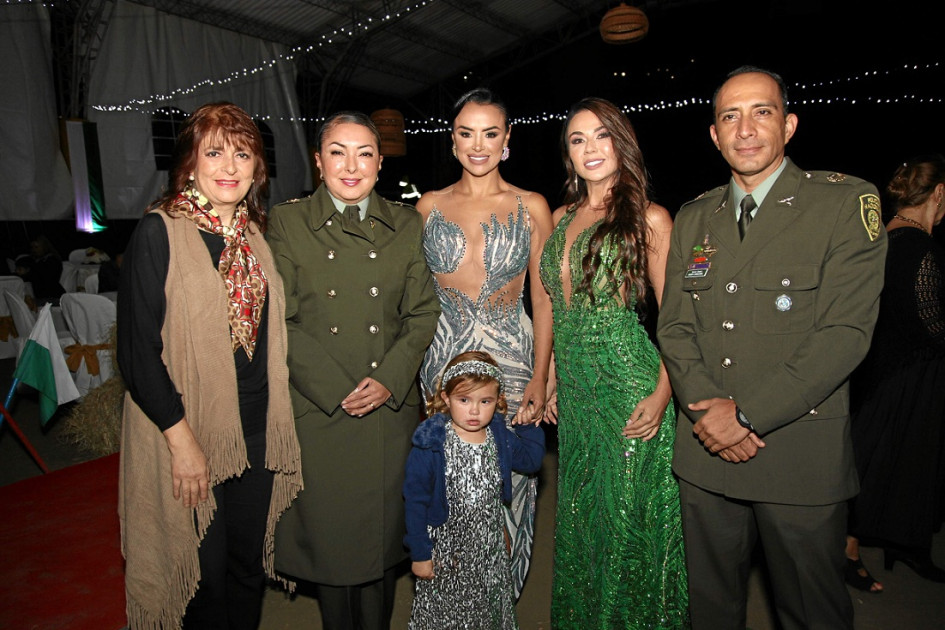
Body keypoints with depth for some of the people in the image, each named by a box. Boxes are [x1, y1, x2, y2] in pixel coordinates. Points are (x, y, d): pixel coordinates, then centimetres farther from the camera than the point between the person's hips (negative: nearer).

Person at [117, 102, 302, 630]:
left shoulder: (257, 234, 7)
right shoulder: (161, 232, -10)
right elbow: (138, 351, -13)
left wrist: (278, 420, 8)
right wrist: (182, 440, -15)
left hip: (257, 431, 5)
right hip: (187, 434, -5)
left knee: (250, 565, 17)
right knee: (205, 571, 10)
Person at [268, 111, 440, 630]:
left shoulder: (405, 225, 6)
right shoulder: (287, 222, 0)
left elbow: (423, 312, 3)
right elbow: (280, 320, -4)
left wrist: (389, 380, -10)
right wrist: (335, 389, -12)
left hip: (391, 407, 2)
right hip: (317, 409, -1)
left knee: (383, 529, 13)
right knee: (328, 528, 11)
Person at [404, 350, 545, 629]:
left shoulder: (500, 437, -6)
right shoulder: (430, 446, -20)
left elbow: (531, 460, 13)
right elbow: (415, 501, -14)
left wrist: (530, 424, 0)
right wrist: (420, 554, -11)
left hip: (491, 551, 4)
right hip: (445, 552, -4)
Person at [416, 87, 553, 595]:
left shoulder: (530, 207, 0)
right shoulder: (429, 206, 5)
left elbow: (543, 298, 0)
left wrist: (540, 377, -7)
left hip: (510, 358, -1)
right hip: (443, 357, 2)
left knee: (505, 483, 6)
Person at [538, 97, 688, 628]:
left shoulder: (649, 218, -5)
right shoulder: (563, 216, 12)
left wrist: (662, 393, -16)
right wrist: (550, 376, 12)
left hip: (627, 379, -6)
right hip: (572, 384, 6)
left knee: (626, 516, 5)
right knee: (578, 514, 17)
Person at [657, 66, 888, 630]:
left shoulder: (847, 202, -5)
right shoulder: (692, 219, 9)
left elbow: (845, 333, -14)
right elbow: (674, 325, 5)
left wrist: (748, 414, -18)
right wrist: (709, 407, -11)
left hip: (803, 454, -3)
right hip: (706, 450, 4)